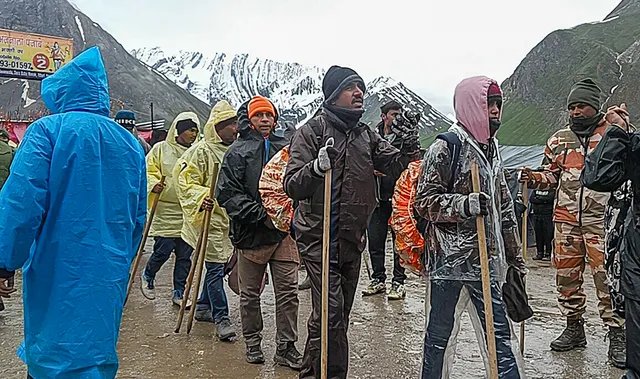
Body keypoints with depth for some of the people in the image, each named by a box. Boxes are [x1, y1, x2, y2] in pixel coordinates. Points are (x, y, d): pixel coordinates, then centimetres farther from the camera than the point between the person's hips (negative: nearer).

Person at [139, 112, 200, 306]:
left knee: (185, 255, 7)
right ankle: (147, 276, 28)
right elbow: (149, 172, 1)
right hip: (165, 212, -3)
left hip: (189, 212, 3)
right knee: (163, 251, -3)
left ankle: (179, 292, 20)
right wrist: (154, 185, -18)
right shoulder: (161, 149, 2)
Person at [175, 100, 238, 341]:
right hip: (210, 217, -8)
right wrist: (201, 197, -28)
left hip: (229, 218, 8)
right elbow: (185, 181, -14)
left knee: (221, 265, 15)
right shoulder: (202, 151, -10)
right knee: (215, 267, -5)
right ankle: (221, 318, 2)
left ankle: (203, 307, 31)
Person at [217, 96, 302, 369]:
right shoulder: (237, 152, -2)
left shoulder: (286, 148, 9)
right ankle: (253, 343, 30)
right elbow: (227, 194, -10)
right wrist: (262, 215, -17)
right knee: (250, 293, 12)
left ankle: (286, 347, 18)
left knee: (288, 292, 5)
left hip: (283, 231, 3)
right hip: (251, 233, -2)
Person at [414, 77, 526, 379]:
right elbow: (424, 201, -11)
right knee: (440, 333, 6)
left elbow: (504, 205, 22)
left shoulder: (492, 149, 17)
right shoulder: (445, 147, -7)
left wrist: (514, 255, 23)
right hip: (449, 259, -7)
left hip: (488, 260, 7)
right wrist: (463, 205, -27)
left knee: (499, 332, 9)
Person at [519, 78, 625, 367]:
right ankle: (574, 328, 27)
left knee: (607, 278, -3)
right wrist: (534, 178, -1)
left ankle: (617, 335, 11)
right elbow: (550, 175, 19)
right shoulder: (559, 140, 12)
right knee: (566, 276, 11)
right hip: (566, 220, 4)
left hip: (601, 220, -4)